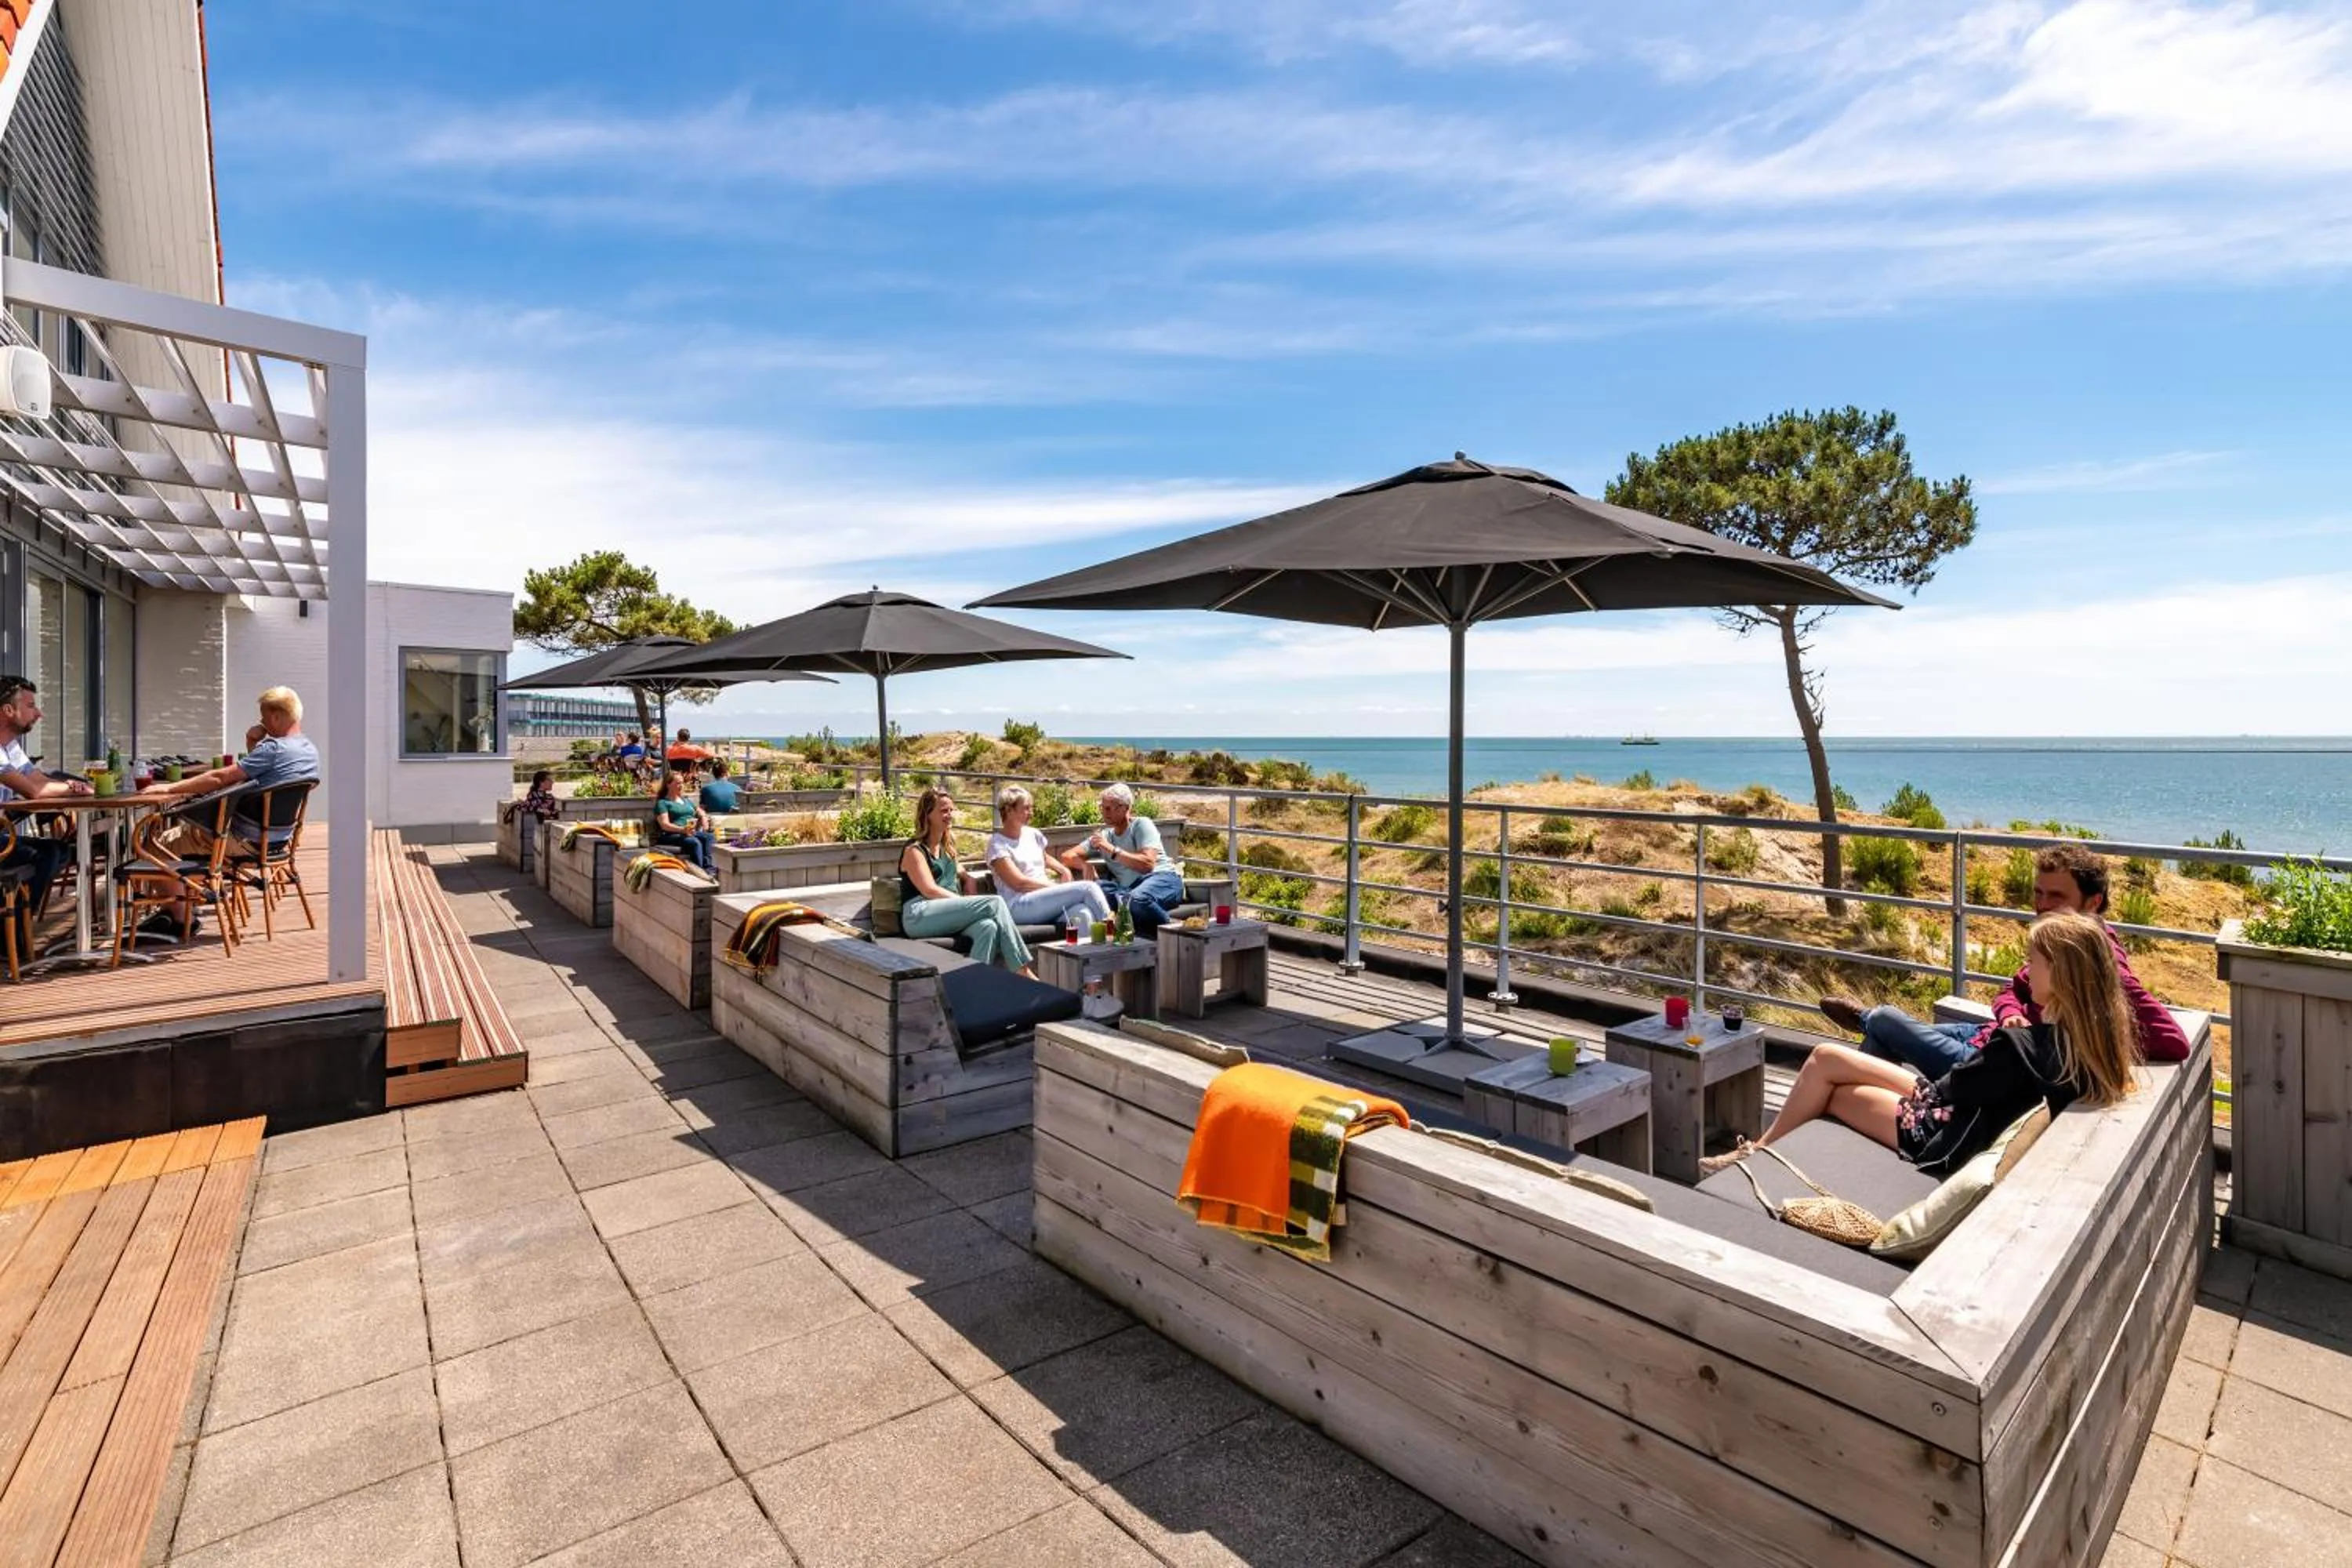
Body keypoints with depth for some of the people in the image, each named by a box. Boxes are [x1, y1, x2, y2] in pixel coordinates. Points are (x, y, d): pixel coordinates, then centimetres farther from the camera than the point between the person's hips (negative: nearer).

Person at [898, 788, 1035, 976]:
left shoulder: (946, 847, 25)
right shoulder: (914, 850, 1)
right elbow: (929, 890, -10)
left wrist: (971, 906, 5)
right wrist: (966, 904, -12)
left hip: (947, 915, 6)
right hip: (918, 917, -6)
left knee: (988, 927, -31)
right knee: (994, 903, -24)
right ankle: (1022, 972, -25)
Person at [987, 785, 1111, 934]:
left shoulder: (1033, 834, 17)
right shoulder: (997, 844, -3)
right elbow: (1019, 883, -11)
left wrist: (1064, 870, 15)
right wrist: (1059, 888, -10)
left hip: (1048, 899, 6)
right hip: (1019, 907, -6)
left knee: (1084, 914, -32)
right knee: (1088, 888, -24)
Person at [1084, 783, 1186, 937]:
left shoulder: (1142, 825, 6)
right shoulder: (1103, 836, 23)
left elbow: (1148, 864, -10)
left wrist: (1112, 849, -14)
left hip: (1163, 878, -4)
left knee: (1137, 898, -40)